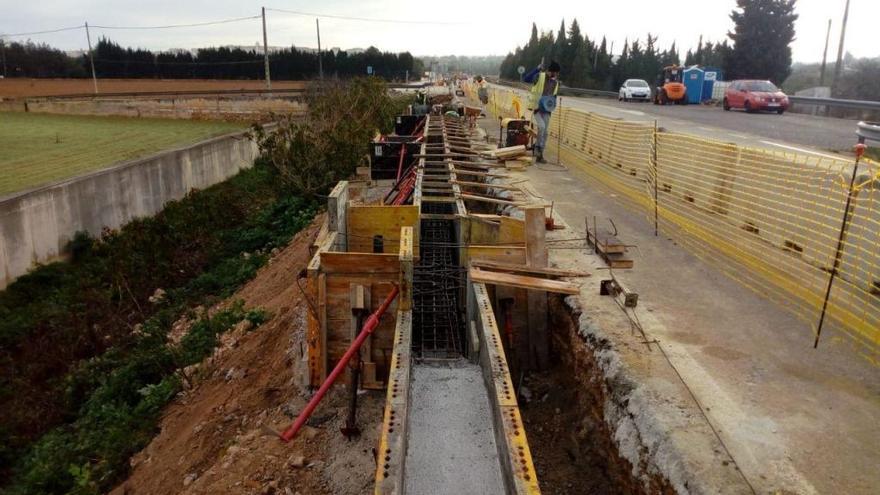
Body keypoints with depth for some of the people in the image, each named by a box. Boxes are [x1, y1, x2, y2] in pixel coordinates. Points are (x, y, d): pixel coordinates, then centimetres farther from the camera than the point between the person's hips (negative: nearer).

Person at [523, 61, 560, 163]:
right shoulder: (539, 76, -8)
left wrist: (552, 104, 0)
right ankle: (537, 147, -4)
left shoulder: (556, 82, 9)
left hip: (546, 109, 6)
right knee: (542, 127, -25)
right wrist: (537, 69, -24)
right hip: (536, 108, -6)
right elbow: (525, 79, -19)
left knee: (545, 132, 3)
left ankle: (540, 155, 11)